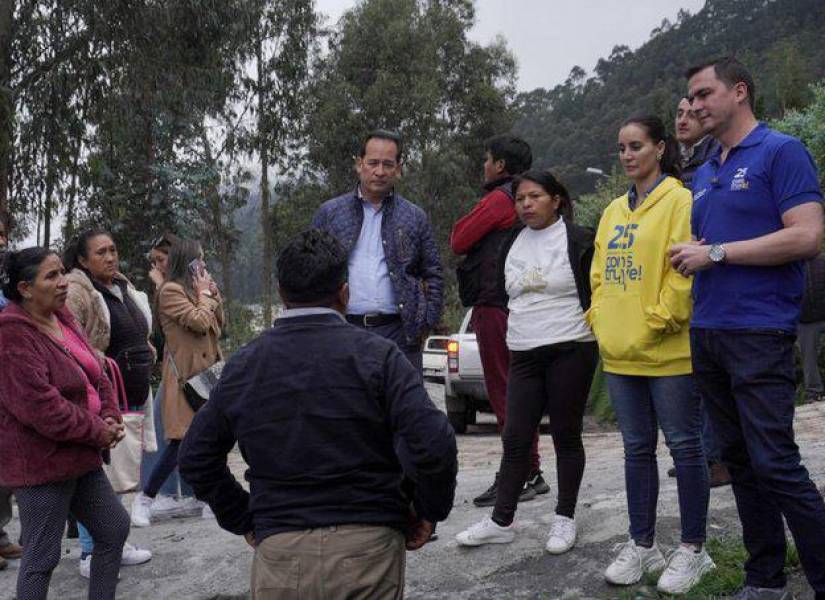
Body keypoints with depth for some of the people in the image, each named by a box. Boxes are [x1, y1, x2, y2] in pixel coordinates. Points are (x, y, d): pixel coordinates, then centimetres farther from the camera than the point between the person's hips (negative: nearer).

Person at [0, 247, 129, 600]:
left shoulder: (61, 318, 8)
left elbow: (94, 375, 12)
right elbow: (40, 406, -26)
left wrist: (110, 417, -5)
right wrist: (97, 432, -17)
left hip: (79, 457, 9)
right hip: (41, 463, -9)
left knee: (115, 528, 15)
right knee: (42, 557, 1)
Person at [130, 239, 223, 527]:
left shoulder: (194, 289, 18)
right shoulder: (171, 291, -10)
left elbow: (219, 323, 19)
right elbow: (200, 322, -18)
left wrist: (214, 294, 7)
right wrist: (205, 294, -3)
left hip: (206, 372, 8)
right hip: (185, 376, -8)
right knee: (181, 441, -10)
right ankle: (145, 498, 1)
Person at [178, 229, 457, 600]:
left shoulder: (242, 365, 4)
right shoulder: (375, 355, -7)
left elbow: (195, 458, 12)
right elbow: (432, 445, -17)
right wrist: (429, 512, 0)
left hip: (276, 550, 2)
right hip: (368, 546, -2)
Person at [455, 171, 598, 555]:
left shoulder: (578, 240, -4)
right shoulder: (512, 245, 14)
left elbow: (598, 293, -2)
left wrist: (592, 338, -4)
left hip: (570, 351, -5)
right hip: (523, 355, 5)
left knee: (566, 436, 4)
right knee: (515, 437, 4)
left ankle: (564, 519, 16)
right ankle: (501, 521, 10)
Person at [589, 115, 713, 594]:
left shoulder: (679, 201, -7)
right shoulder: (614, 211, 15)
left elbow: (684, 271, -14)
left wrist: (657, 323, -15)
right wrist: (601, 319, 7)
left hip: (669, 353, -7)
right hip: (620, 354, 7)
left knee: (685, 446, 4)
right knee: (637, 449, 13)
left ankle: (693, 550, 16)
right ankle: (643, 545, 24)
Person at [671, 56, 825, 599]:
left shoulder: (781, 151, -5)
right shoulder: (704, 173, 18)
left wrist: (715, 253, -15)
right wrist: (687, 256, 2)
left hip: (759, 334, -8)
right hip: (707, 333, 8)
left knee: (776, 465, -11)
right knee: (739, 461, 11)